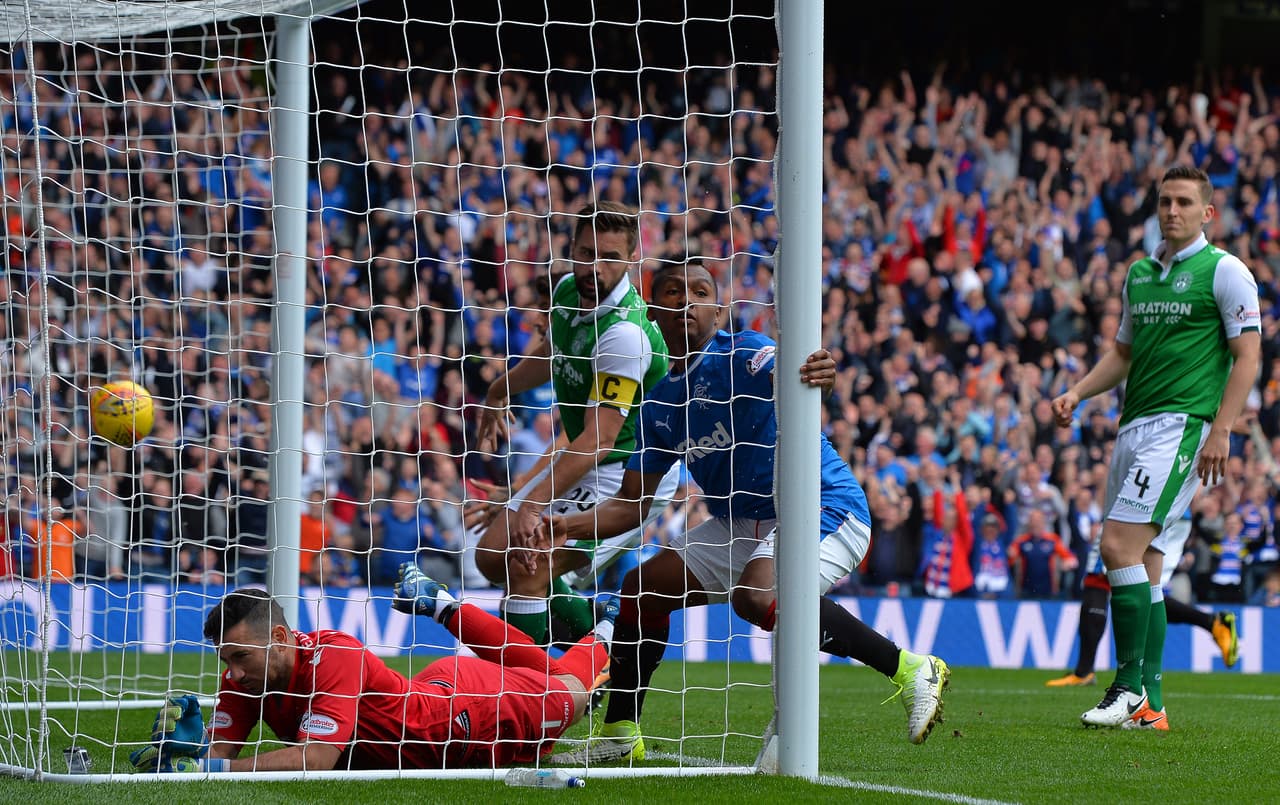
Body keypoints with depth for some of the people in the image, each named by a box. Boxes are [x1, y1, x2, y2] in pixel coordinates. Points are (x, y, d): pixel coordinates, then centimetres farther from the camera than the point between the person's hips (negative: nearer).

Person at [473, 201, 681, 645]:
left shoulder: (625, 333, -28)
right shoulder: (567, 291, -1)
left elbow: (599, 439, -31)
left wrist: (533, 504, -37)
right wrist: (500, 390, 38)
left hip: (628, 473, -9)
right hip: (578, 463, 9)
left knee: (527, 570, -21)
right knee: (492, 556, 9)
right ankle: (586, 624, 24)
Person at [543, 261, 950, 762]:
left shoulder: (740, 353, -13)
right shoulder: (659, 406, 8)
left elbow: (782, 380, -37)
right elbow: (632, 504, 9)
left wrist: (817, 378, -62)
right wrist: (569, 526, -9)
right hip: (741, 524, 9)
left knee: (757, 596, -33)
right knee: (645, 587, 4)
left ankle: (910, 669, -27)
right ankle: (618, 735, 19)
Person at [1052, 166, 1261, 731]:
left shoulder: (1224, 271, -3)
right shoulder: (1140, 274, 18)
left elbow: (1248, 356, -7)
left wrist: (1220, 431, -16)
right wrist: (1077, 393, 11)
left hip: (1182, 425, -8)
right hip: (1134, 425, 8)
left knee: (1121, 546, -19)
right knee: (1143, 566, 4)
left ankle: (1130, 688, -16)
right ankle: (1148, 701, 6)